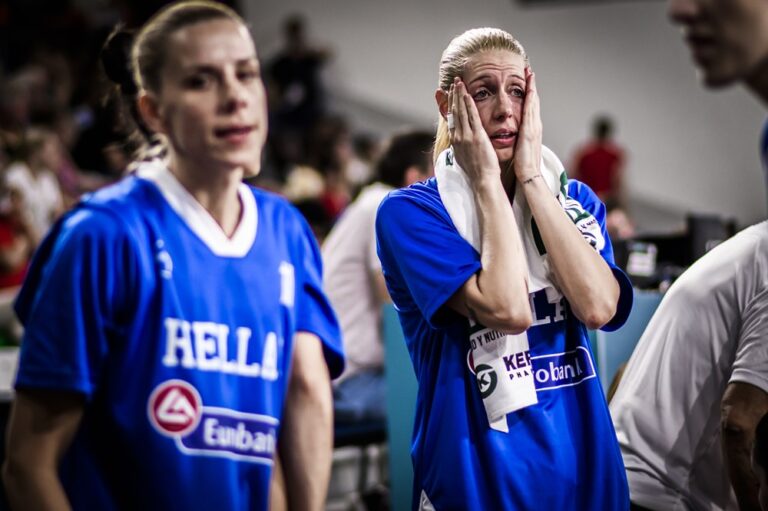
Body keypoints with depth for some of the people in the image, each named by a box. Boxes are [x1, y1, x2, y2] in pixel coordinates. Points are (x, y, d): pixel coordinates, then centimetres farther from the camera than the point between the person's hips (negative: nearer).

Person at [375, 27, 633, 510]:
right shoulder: (410, 210, -7)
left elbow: (599, 307, -13)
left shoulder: (574, 199, 7)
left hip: (582, 466, 4)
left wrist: (531, 177, -11)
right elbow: (507, 309, -22)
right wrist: (487, 180, -13)